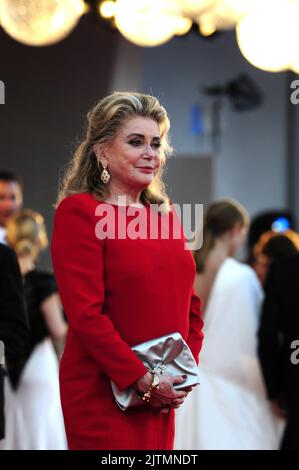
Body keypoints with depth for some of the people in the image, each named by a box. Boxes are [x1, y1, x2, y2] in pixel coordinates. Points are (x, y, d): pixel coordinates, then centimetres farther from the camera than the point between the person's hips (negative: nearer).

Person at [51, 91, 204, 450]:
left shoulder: (164, 214, 13)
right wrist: (140, 380, -17)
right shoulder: (78, 211, -9)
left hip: (162, 394, 7)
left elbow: (189, 302, 17)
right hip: (103, 394, -7)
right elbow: (85, 313, -16)